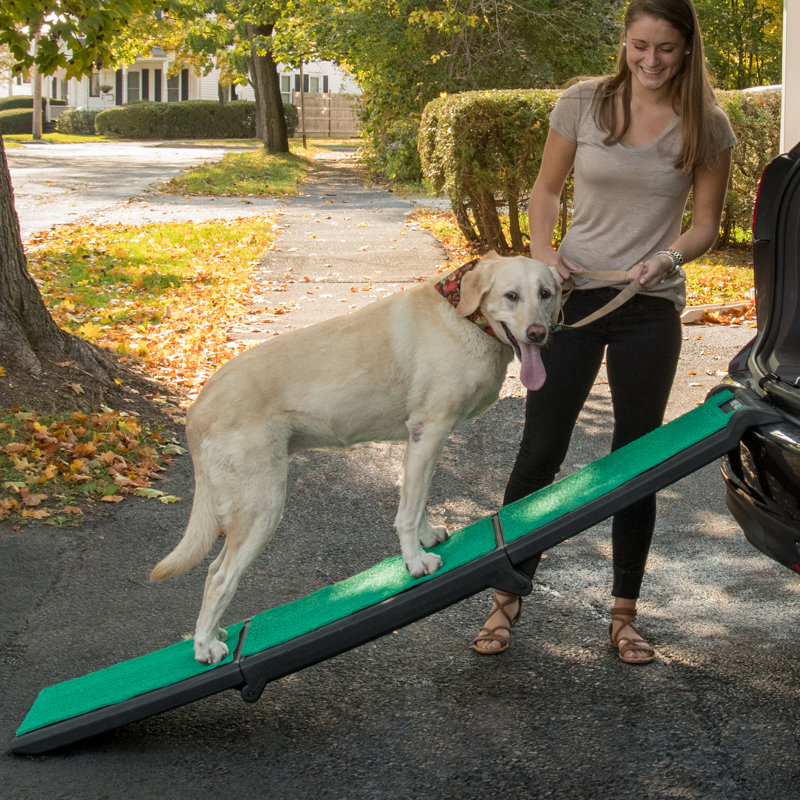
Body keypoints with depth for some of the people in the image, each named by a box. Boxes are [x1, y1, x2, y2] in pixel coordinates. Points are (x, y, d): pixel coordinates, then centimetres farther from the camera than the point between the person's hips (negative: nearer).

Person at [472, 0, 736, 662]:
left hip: (651, 309, 0)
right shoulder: (583, 104, -2)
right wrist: (543, 249, -10)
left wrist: (667, 259, -16)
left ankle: (624, 615, 20)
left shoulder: (707, 127, -2)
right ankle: (507, 601, 15)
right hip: (574, 292, 0)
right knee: (540, 452, 2)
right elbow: (546, 190, 8)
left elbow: (705, 225, 5)